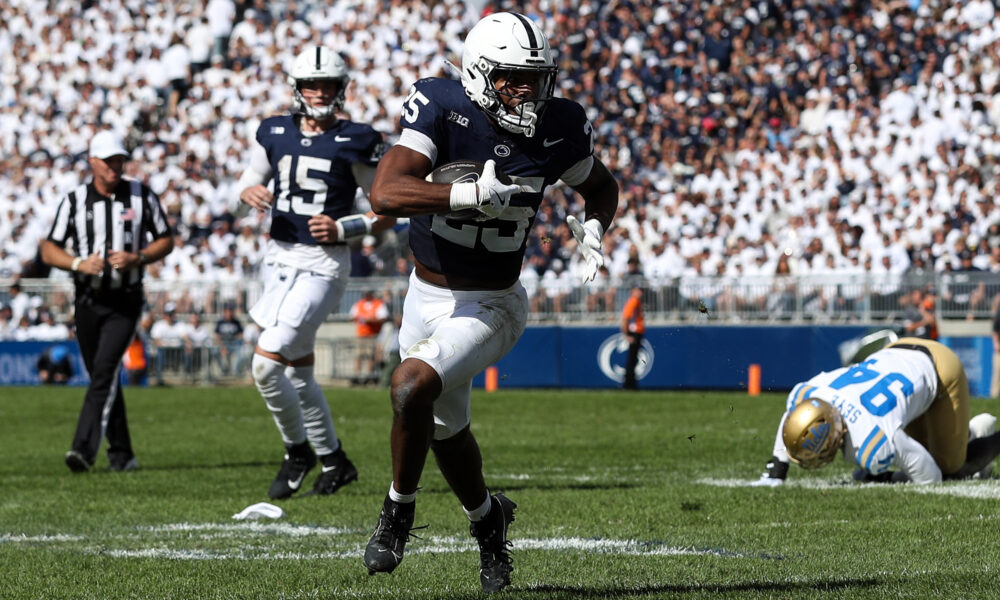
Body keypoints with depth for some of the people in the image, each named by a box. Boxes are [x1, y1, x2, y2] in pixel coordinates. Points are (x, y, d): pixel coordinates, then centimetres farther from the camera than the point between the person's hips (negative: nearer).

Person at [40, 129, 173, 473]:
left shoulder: (142, 197, 1)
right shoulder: (74, 201, 2)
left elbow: (165, 241, 6)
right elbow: (49, 250, 3)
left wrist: (136, 258, -12)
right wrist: (78, 263, -16)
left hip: (125, 302, -3)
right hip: (87, 300, 3)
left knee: (104, 371, -18)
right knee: (102, 377, 8)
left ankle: (85, 449, -26)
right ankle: (121, 454, 19)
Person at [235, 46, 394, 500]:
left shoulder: (355, 143, -8)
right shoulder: (275, 133, 5)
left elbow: (387, 213, -2)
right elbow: (248, 178, 21)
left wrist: (342, 228, -17)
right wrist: (249, 191, -3)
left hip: (323, 266, -6)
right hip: (280, 258, 6)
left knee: (266, 364, -15)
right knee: (298, 374, 14)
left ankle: (298, 450, 7)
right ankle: (334, 461, 31)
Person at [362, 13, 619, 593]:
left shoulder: (559, 129, -12)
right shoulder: (442, 109, -19)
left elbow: (603, 186, 11)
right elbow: (385, 193, -32)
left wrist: (594, 225, -10)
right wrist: (473, 195, -41)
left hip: (490, 306, -2)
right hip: (427, 297, 2)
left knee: (412, 386, -26)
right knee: (446, 427, 19)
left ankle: (399, 510, -3)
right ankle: (487, 517, 49)